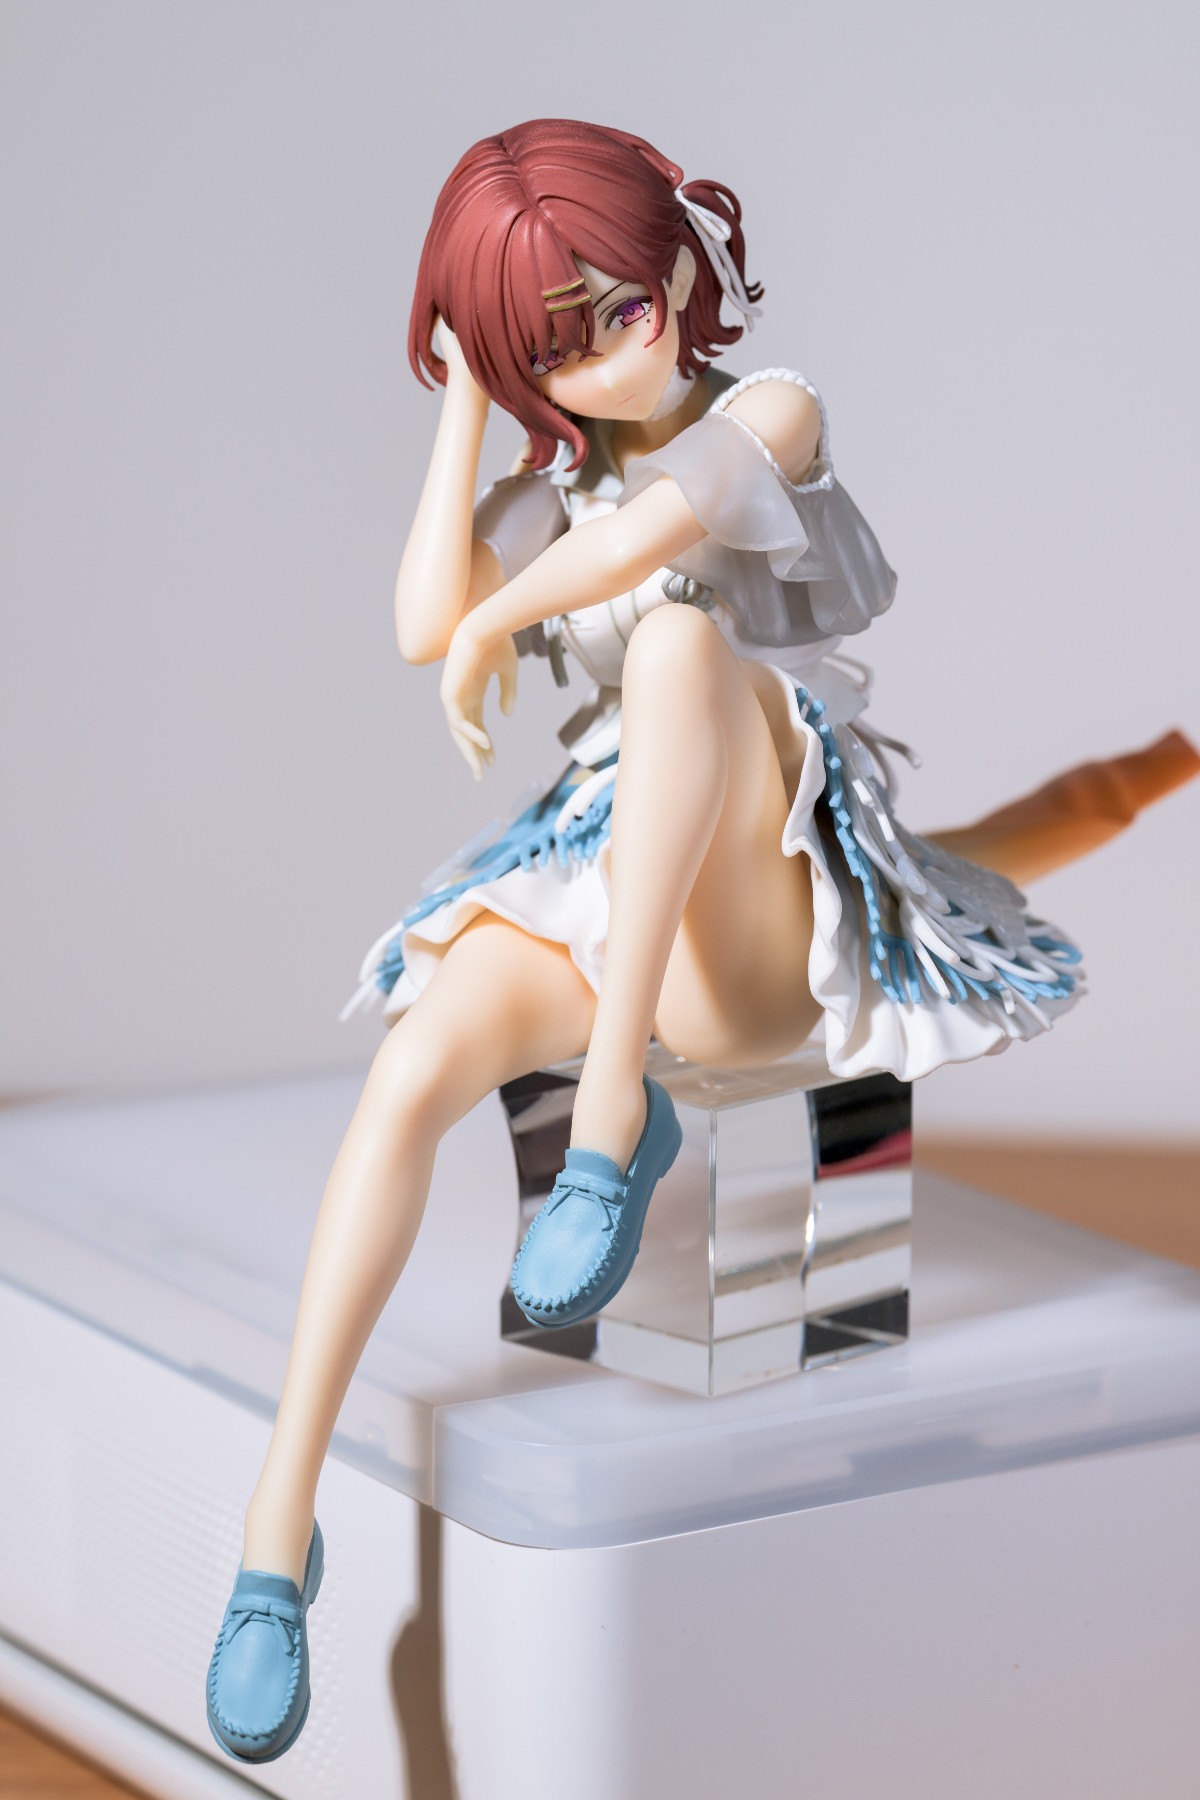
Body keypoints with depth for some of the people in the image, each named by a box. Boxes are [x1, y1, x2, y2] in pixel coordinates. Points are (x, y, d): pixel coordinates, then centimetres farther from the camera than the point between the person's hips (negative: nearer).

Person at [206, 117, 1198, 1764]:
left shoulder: (772, 412, 5)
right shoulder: (551, 492, 19)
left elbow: (663, 523, -17)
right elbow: (427, 623, 0)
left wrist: (499, 626, -5)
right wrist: (466, 408, 5)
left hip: (762, 911, -4)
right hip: (593, 872, 4)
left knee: (683, 636, -36)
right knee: (418, 1063, -29)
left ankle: (617, 1106, -37)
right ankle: (282, 1520, -32)